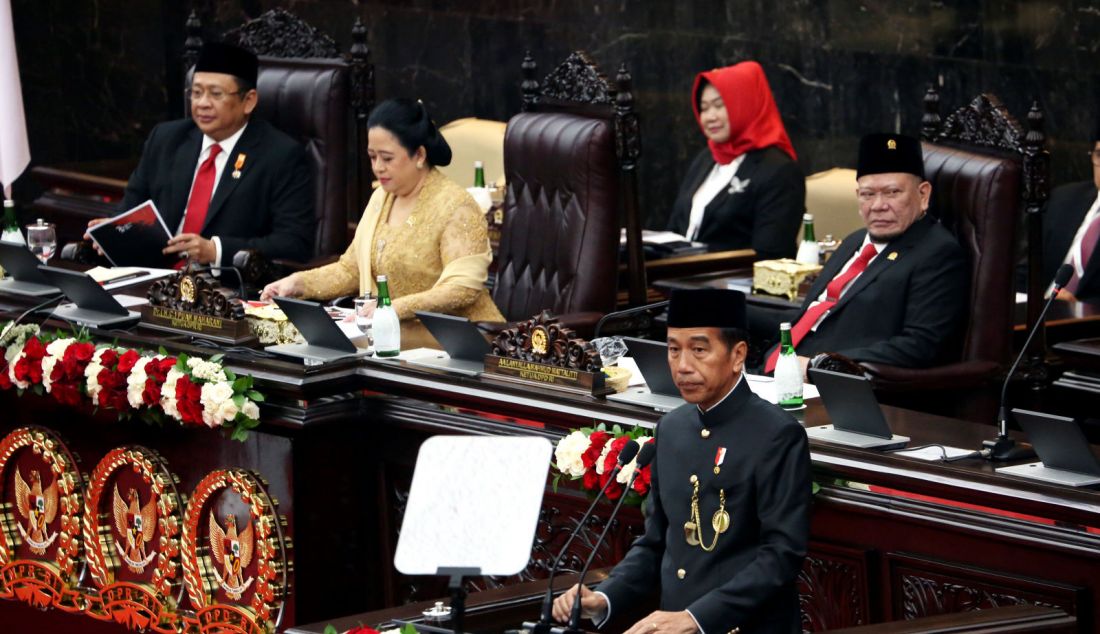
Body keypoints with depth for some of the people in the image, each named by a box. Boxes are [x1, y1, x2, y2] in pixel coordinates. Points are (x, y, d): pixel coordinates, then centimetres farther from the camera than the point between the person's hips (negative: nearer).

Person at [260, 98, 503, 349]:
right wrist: (298, 283, 4)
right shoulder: (381, 198, 13)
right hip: (403, 335, 7)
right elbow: (351, 269, 21)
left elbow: (462, 290, -20)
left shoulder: (456, 207, -11)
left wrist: (391, 308, -30)